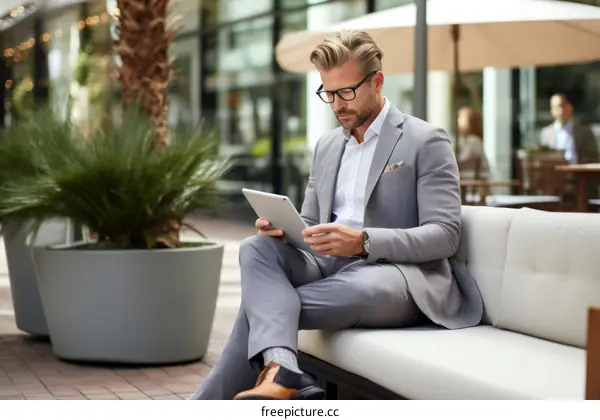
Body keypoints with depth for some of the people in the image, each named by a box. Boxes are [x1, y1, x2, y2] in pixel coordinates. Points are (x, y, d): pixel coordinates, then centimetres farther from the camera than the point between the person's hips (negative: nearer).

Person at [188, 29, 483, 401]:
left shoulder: (427, 141, -2)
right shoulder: (327, 146, 20)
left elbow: (445, 235, -11)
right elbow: (311, 224, 23)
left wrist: (363, 241, -25)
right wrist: (283, 226, -4)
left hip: (399, 278, -6)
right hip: (333, 268, 6)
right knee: (258, 248, -25)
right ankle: (282, 374, -47)